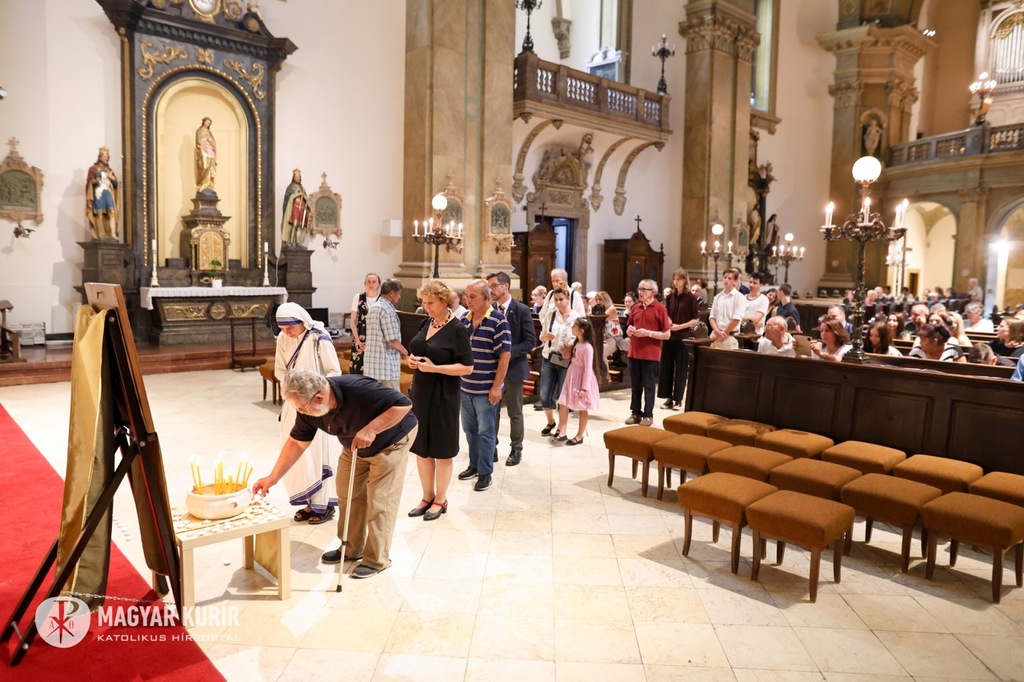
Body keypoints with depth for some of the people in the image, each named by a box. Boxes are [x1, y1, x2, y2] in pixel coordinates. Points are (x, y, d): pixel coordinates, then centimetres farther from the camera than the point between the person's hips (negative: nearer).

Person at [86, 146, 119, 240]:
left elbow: (116, 183, 17)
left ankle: (113, 234, -22)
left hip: (108, 192, 3)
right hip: (98, 192, -3)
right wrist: (94, 181, -14)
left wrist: (112, 178, -2)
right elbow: (89, 182, 5)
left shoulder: (109, 170, 23)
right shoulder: (93, 168, 10)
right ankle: (101, 235, -10)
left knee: (112, 212, -14)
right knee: (99, 213, -10)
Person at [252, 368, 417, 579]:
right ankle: (352, 549, 27)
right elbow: (297, 443, -6)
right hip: (355, 446, 7)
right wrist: (273, 477, -8)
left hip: (391, 441, -7)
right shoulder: (309, 409, -18)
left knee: (379, 501, -5)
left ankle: (377, 560, 9)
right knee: (347, 495, 9)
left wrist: (371, 429, -42)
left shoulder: (359, 390, -40)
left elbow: (404, 404, -37)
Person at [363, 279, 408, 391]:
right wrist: (404, 351, 2)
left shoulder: (372, 308, 14)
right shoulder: (387, 309, -14)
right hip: (386, 363, -9)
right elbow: (392, 340, -18)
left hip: (371, 361, 9)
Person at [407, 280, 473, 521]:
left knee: (441, 450, 6)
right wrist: (412, 359, -3)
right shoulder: (427, 322, 6)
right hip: (420, 392, 7)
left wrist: (434, 368, -22)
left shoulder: (456, 328, -13)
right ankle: (427, 497, 28)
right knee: (421, 448, 13)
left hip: (443, 396, -7)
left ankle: (440, 500, 22)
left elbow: (467, 367, -16)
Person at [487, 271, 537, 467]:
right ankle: (491, 447, 24)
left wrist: (509, 353, -22)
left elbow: (530, 341, -12)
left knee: (515, 412, 8)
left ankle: (516, 449, 22)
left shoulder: (522, 310, -10)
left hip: (513, 367, -4)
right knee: (492, 410, 11)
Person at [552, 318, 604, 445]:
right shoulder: (576, 343, 5)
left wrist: (584, 388, -21)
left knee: (581, 409, 6)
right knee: (563, 404, 4)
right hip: (572, 376, 9)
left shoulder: (587, 347, -22)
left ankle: (579, 436, 17)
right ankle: (562, 433, 8)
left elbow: (588, 369, -21)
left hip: (581, 378, -9)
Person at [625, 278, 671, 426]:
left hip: (651, 354, -5)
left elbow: (667, 334, -8)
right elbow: (628, 331, 20)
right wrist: (630, 330, -3)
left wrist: (648, 333, -17)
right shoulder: (635, 308, 10)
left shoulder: (660, 308, -6)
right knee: (635, 385, 11)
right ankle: (636, 413, 21)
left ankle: (648, 415, 12)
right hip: (634, 352, 5)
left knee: (649, 386, 3)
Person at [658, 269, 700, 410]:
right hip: (669, 336, 4)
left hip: (683, 337, -4)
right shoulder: (670, 297, 8)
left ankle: (678, 399, 12)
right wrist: (668, 322, -7)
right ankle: (668, 398, 13)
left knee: (680, 368, 3)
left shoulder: (691, 298, -4)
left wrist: (680, 326, -15)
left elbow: (695, 320, -4)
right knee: (666, 367, 4)